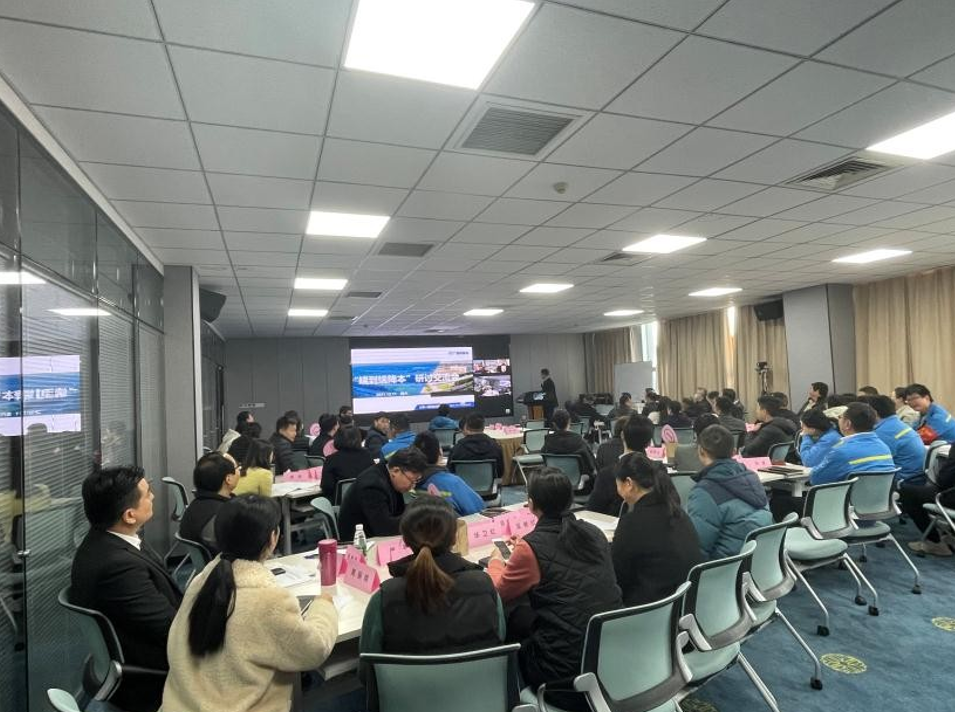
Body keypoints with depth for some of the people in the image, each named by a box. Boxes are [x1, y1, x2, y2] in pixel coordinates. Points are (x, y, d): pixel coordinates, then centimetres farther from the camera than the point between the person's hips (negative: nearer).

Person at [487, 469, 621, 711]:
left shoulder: (532, 547, -15)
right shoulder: (594, 533, 2)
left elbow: (499, 593, 3)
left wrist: (496, 561, 23)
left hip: (568, 668, -6)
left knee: (514, 618, 16)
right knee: (527, 617, 19)